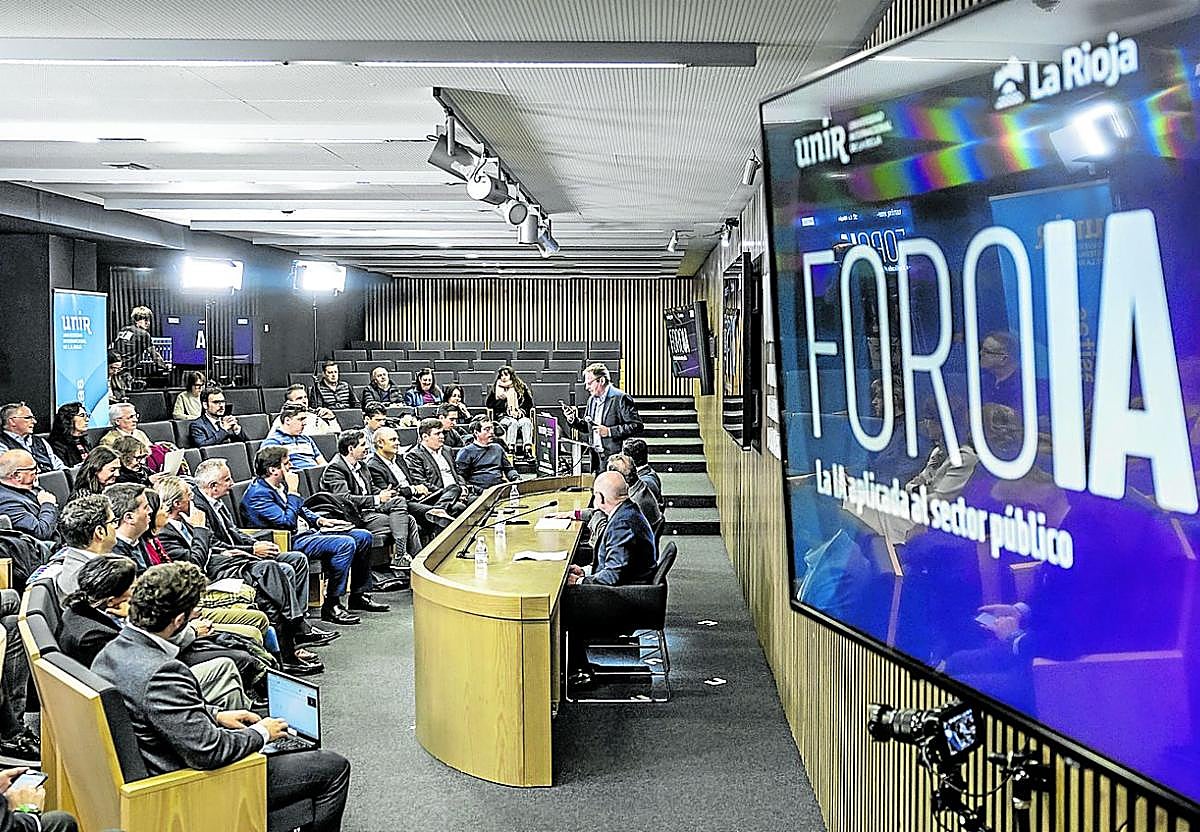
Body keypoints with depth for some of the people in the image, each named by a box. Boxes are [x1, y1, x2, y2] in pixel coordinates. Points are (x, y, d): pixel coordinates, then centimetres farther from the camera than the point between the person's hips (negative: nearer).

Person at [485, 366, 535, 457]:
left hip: (521, 416, 1)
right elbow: (488, 404, 9)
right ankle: (510, 449, -51)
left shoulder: (521, 387, 21)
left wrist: (521, 410, -3)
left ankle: (528, 448, -52)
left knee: (526, 422, -34)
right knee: (513, 422, -36)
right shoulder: (496, 389, 19)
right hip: (503, 417, -1)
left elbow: (529, 403, 17)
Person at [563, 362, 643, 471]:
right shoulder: (592, 399, 16)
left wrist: (609, 431, -19)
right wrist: (573, 420, 4)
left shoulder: (621, 398, -9)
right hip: (597, 459, 7)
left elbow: (637, 425, -15)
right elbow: (587, 427, 24)